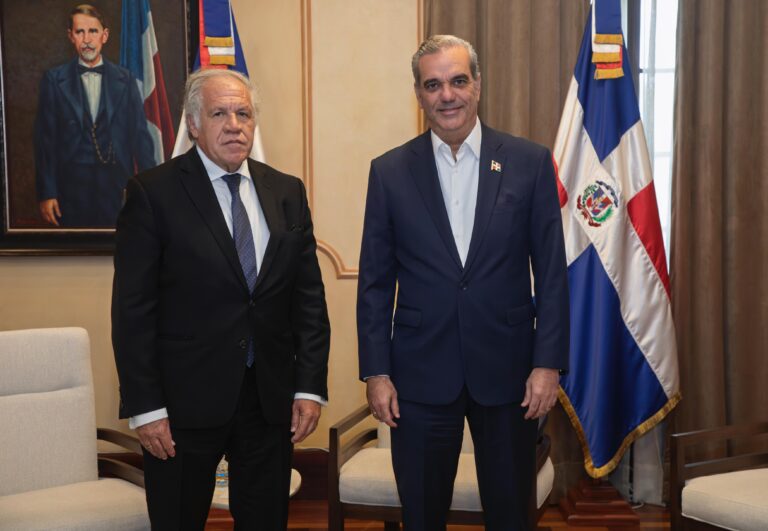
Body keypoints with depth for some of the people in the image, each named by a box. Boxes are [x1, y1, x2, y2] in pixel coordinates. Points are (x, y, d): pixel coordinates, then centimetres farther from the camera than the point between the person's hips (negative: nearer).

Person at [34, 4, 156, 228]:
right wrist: (46, 193, -3)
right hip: (72, 185, 0)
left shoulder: (125, 79, 5)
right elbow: (46, 140, 2)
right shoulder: (54, 80, 3)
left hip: (117, 184, 1)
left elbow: (140, 134, 4)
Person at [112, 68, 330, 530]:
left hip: (272, 397, 4)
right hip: (185, 400, -3)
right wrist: (144, 406, -11)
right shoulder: (154, 192, -6)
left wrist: (310, 386, 1)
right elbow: (133, 309, -7)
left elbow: (309, 295, 7)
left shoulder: (288, 192, 6)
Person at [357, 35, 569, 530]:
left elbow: (552, 272, -1)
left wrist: (548, 363, -5)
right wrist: (376, 372, -2)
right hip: (421, 373, 1)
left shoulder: (530, 162, -1)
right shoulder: (389, 171, 1)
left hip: (507, 369, 0)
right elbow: (375, 281, 2)